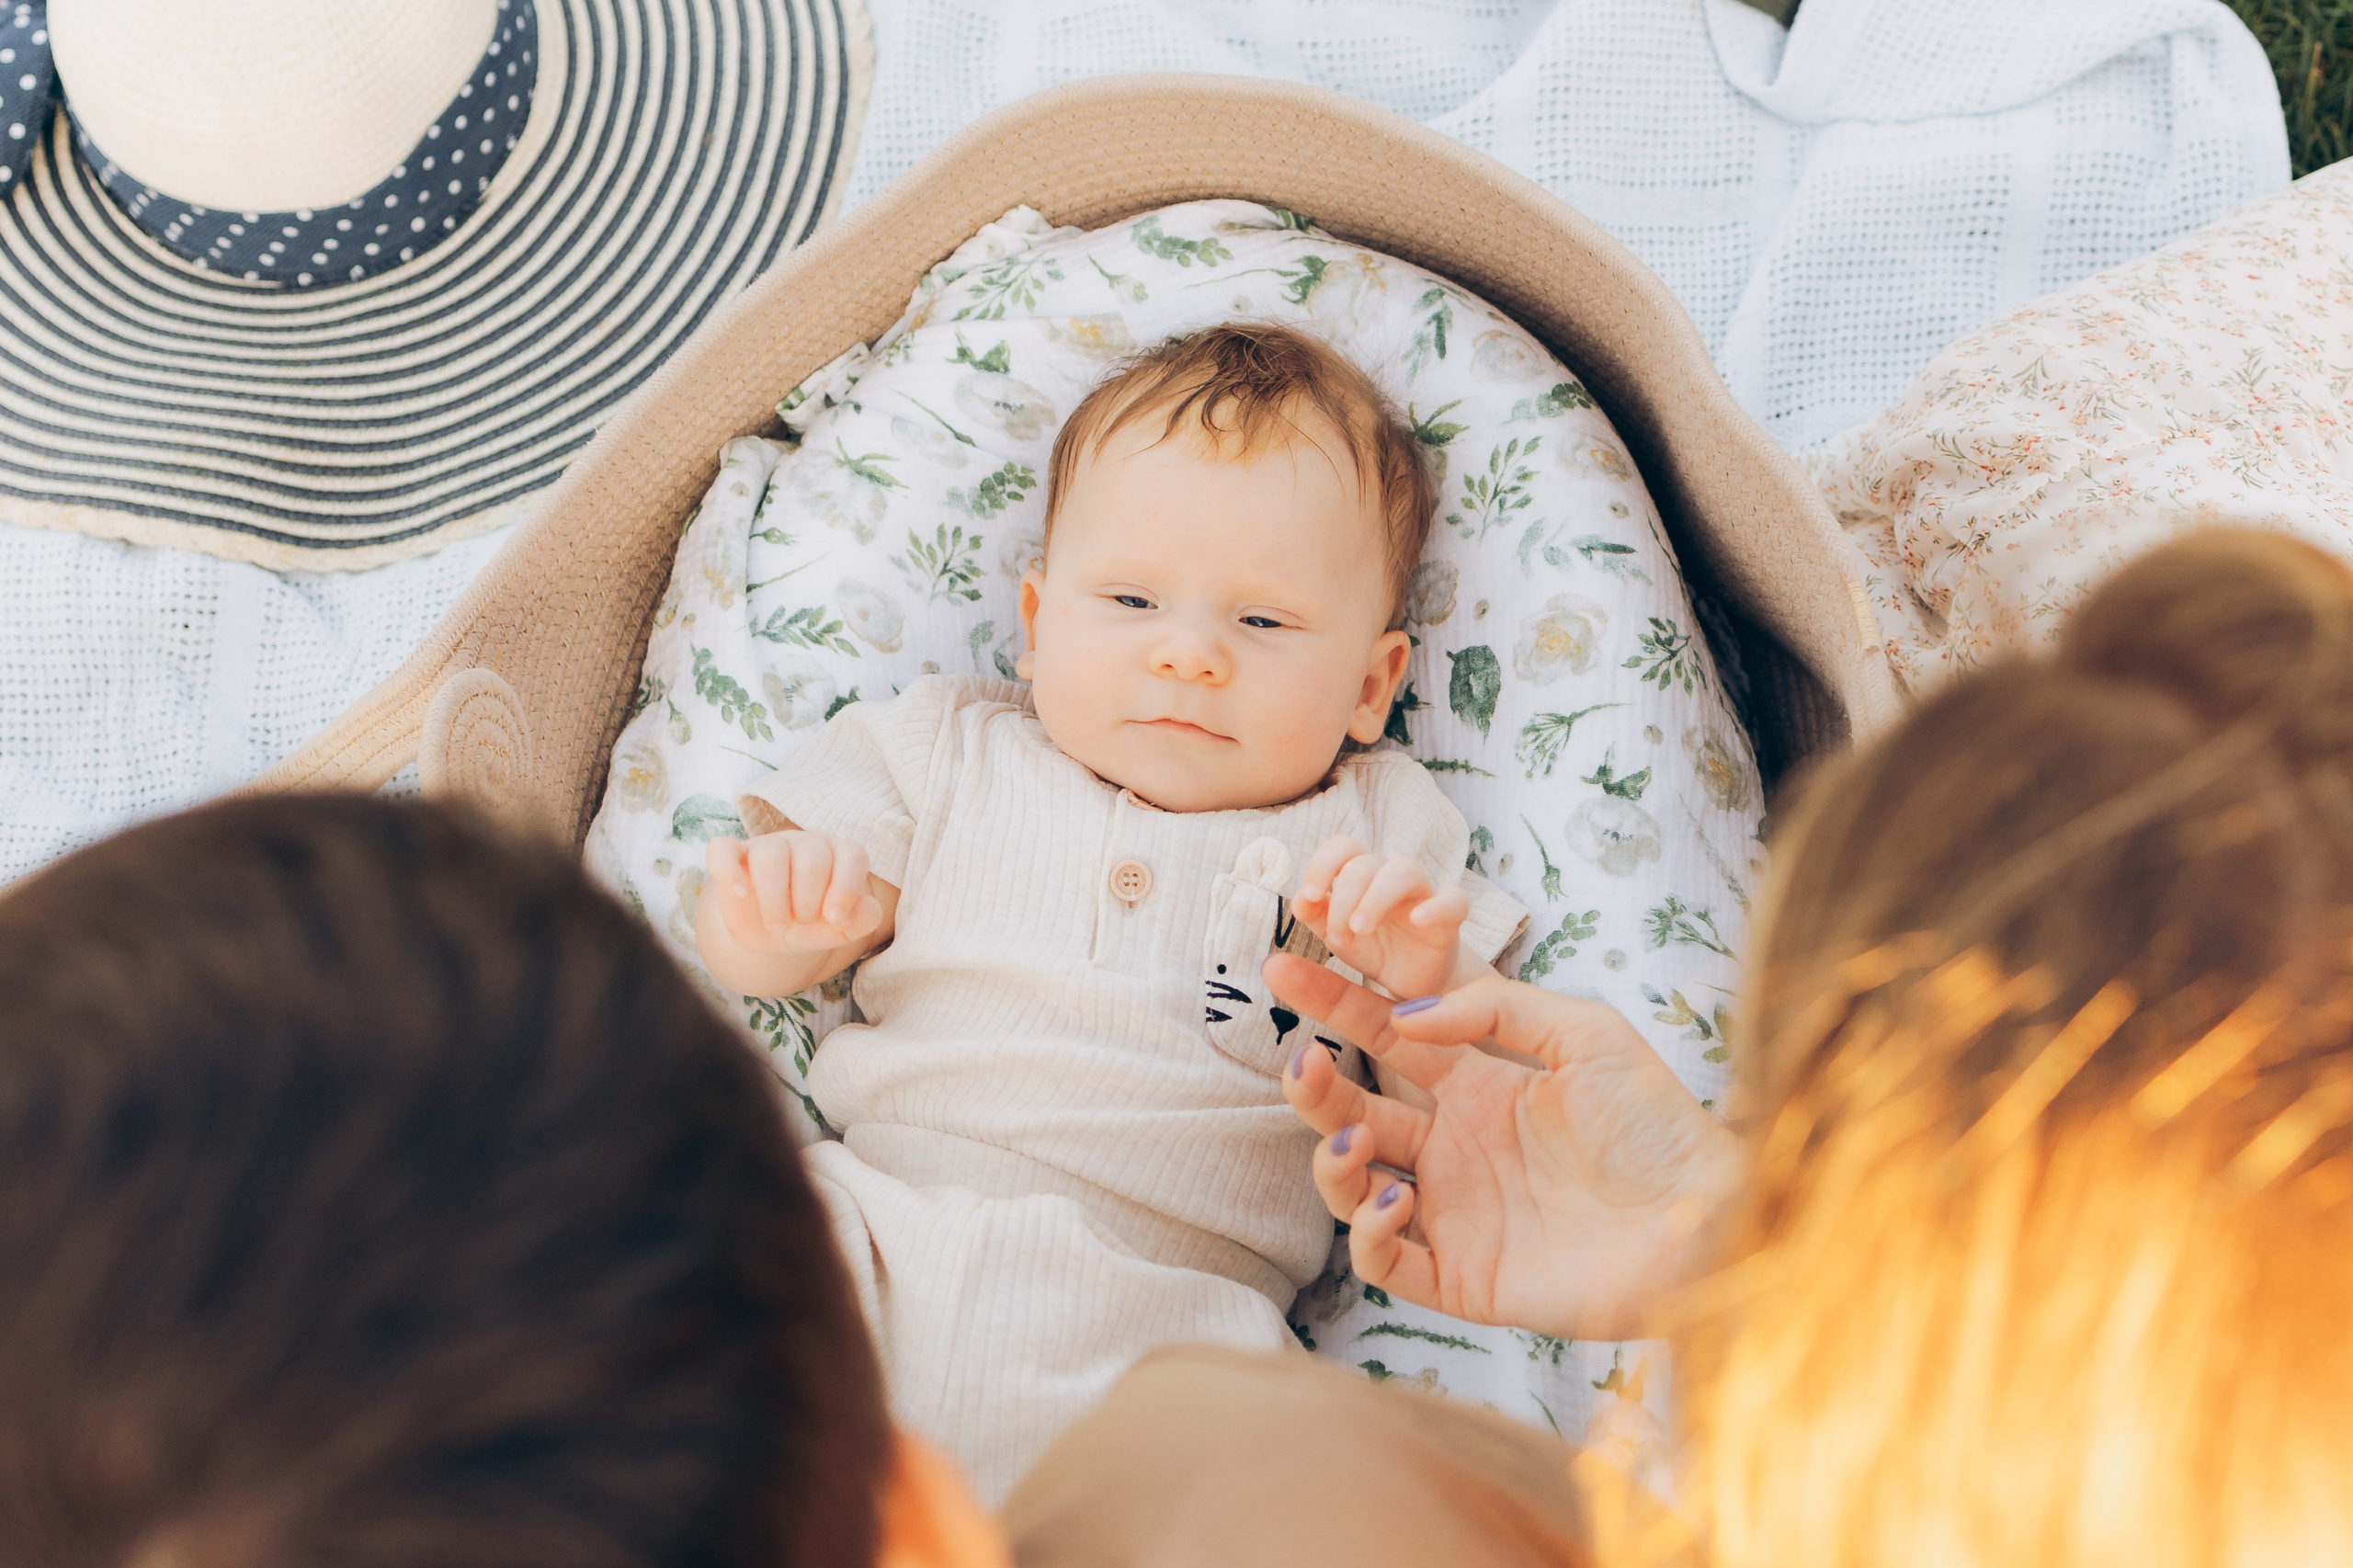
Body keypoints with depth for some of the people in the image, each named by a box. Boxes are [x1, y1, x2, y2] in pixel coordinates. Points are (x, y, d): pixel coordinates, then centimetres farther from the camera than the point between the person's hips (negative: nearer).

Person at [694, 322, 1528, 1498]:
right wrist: (787, 907, -9)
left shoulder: (1375, 830, 14)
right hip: (877, 1232, 2)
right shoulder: (953, 750, 17)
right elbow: (740, 951, 15)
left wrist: (1418, 981, -12)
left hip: (1165, 1319, -1)